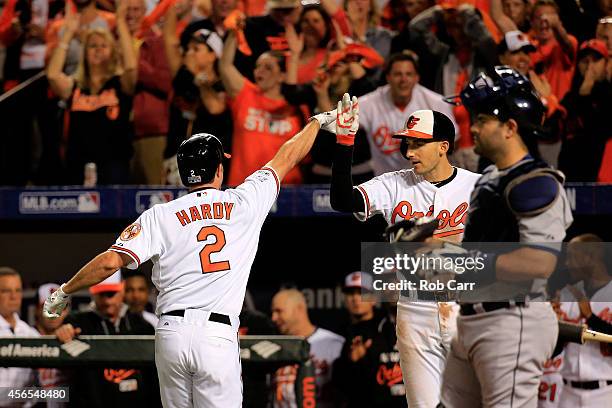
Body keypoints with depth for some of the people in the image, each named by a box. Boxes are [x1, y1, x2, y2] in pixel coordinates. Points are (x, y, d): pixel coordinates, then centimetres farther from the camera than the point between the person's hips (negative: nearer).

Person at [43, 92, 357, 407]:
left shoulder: (160, 216, 6)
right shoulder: (244, 203, 7)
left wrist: (64, 292, 10)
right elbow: (286, 159, 22)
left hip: (171, 334, 2)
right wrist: (319, 121, 38)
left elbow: (111, 261, -3)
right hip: (218, 337, -2)